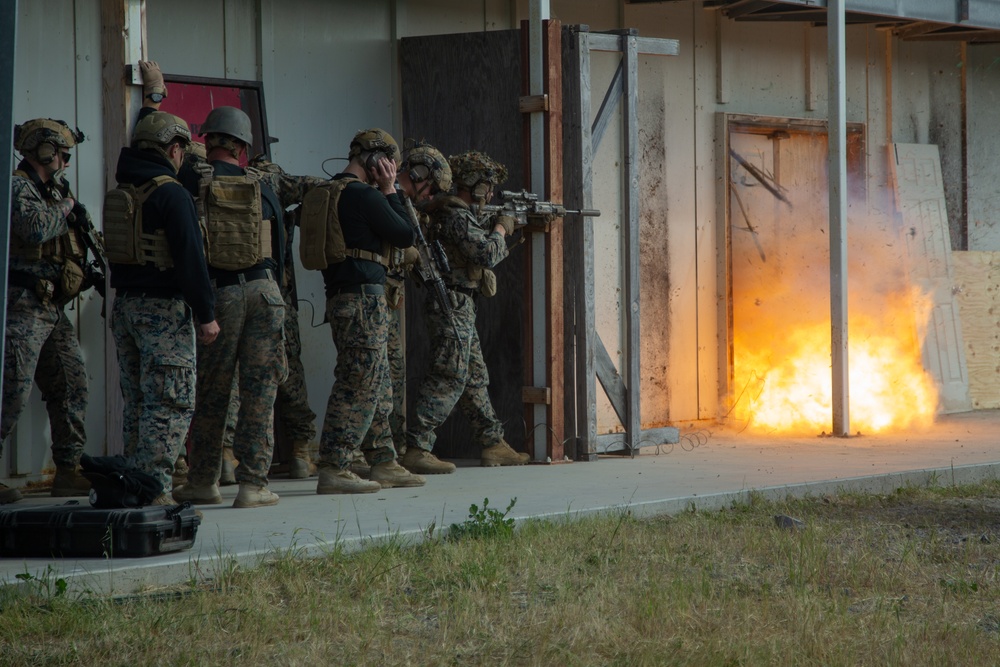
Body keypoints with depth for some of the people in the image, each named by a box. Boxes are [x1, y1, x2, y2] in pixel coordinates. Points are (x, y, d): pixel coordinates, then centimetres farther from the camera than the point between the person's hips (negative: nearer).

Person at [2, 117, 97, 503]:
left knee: (71, 386, 9)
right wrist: (64, 208, -11)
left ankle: (68, 472, 15)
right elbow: (35, 228, -28)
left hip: (51, 309, 10)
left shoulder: (53, 191, 21)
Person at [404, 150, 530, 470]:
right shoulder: (457, 217, -17)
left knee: (476, 379, 15)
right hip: (453, 307, -11)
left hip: (460, 309, 11)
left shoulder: (461, 214, 14)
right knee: (448, 379, -13)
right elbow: (488, 254, -22)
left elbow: (479, 236, 31)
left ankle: (493, 444, 22)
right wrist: (501, 228, -5)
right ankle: (417, 449, -16)